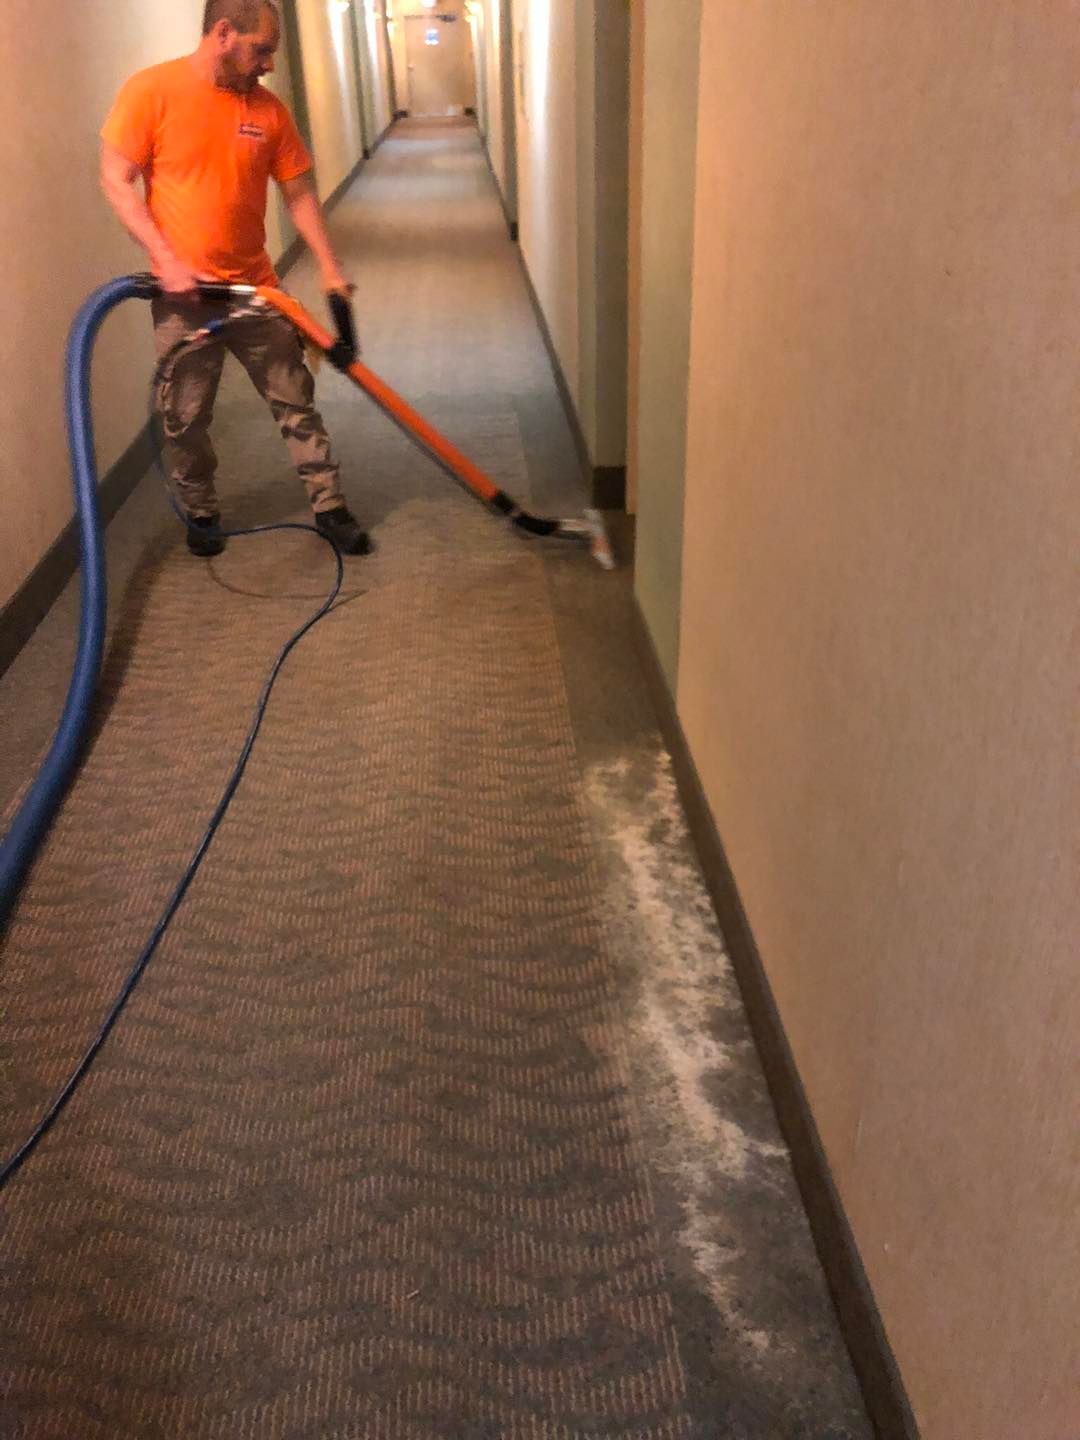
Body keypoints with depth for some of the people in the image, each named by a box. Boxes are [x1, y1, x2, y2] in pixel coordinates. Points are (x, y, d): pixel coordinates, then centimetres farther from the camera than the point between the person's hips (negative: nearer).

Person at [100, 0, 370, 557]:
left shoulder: (268, 109, 2)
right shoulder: (151, 91, -8)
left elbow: (298, 193, 7)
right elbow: (116, 181, -9)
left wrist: (330, 268, -2)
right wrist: (166, 259, -18)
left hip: (256, 290, 3)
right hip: (184, 294, -3)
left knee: (296, 403, 6)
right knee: (186, 417, 7)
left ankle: (329, 507, 16)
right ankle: (201, 513, 26)